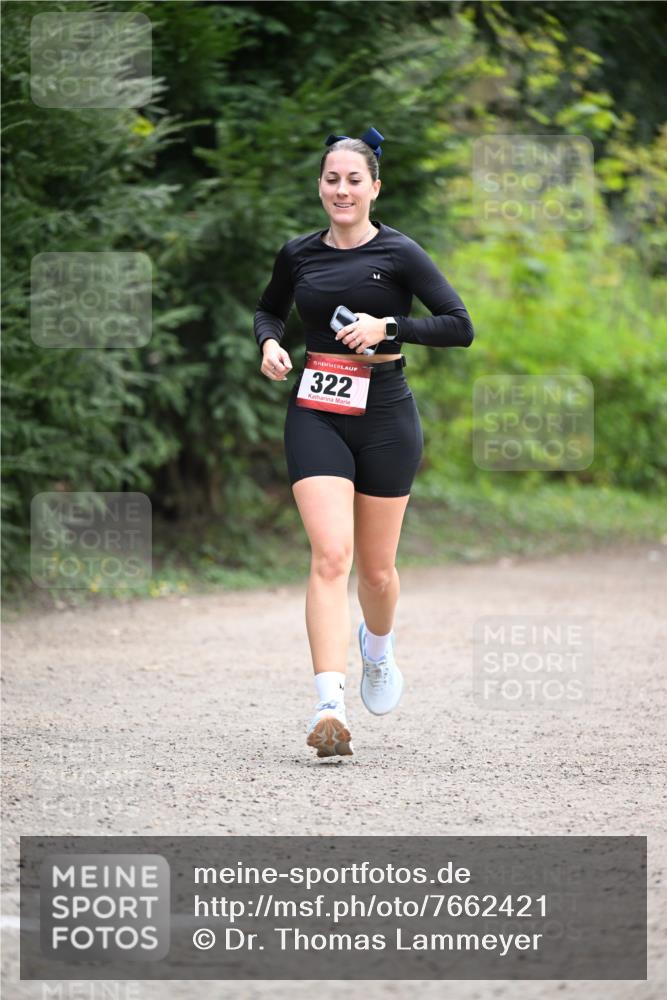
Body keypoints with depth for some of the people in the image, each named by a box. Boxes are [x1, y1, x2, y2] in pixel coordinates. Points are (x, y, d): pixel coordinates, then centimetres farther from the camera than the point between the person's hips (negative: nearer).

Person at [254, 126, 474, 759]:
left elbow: (460, 327, -6)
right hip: (315, 416, 1)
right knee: (331, 554, -17)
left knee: (376, 567, 9)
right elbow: (269, 308, 26)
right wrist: (269, 341, 5)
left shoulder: (398, 253, -3)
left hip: (385, 416, -1)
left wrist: (389, 327, -16)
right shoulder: (298, 254, 7)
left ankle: (378, 647, 44)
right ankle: (330, 706, -24)